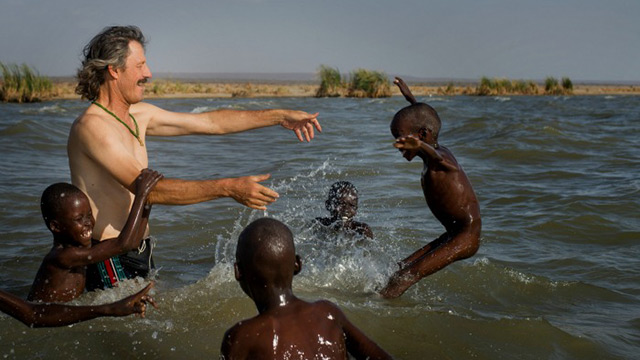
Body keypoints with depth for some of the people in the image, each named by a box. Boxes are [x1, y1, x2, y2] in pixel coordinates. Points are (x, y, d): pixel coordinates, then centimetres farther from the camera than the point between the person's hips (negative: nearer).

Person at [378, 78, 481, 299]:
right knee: (404, 268, 10)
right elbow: (422, 117, 32)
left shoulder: (439, 158, -17)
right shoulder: (437, 152, 12)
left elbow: (438, 157, -45)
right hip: (453, 235, 11)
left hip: (466, 237, -11)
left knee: (408, 275, -22)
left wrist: (421, 147, -66)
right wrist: (410, 98, 47)